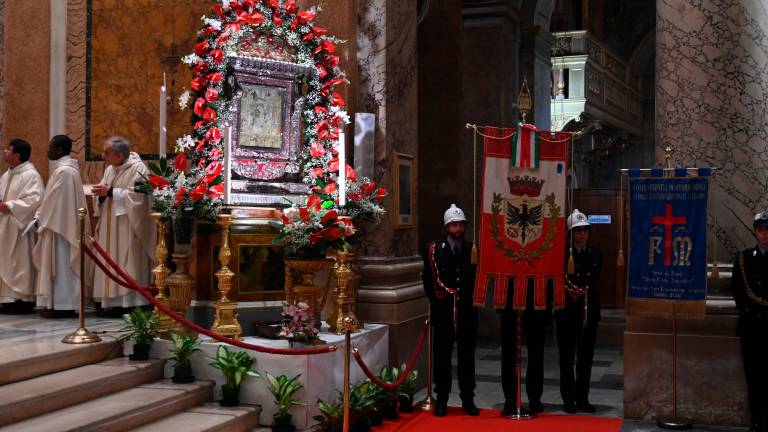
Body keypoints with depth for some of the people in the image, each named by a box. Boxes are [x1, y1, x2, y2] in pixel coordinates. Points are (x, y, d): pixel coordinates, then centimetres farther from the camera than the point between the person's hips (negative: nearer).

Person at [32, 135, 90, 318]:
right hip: (58, 224, 10)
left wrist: (41, 220, -8)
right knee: (61, 266, 11)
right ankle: (60, 303, 15)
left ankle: (62, 306, 0)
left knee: (61, 265, -5)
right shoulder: (62, 168, 14)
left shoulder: (64, 171, -18)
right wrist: (41, 216, 11)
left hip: (60, 226, -10)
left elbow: (55, 201, -17)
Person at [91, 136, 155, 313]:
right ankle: (116, 301, 9)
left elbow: (136, 195, -20)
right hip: (111, 227, 8)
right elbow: (104, 196, 16)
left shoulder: (137, 168, -10)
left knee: (127, 264, -7)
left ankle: (131, 302, -4)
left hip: (127, 227, -8)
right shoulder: (110, 169, 14)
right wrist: (101, 193, -7)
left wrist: (110, 191, -18)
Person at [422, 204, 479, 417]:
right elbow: (429, 280, 3)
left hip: (467, 311, 1)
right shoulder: (434, 250, 1)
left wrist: (470, 299, 2)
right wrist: (437, 302, 3)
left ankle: (468, 399, 15)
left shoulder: (473, 250, 4)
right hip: (443, 311, -1)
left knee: (467, 356, 7)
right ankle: (441, 400, 11)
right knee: (442, 355, 3)